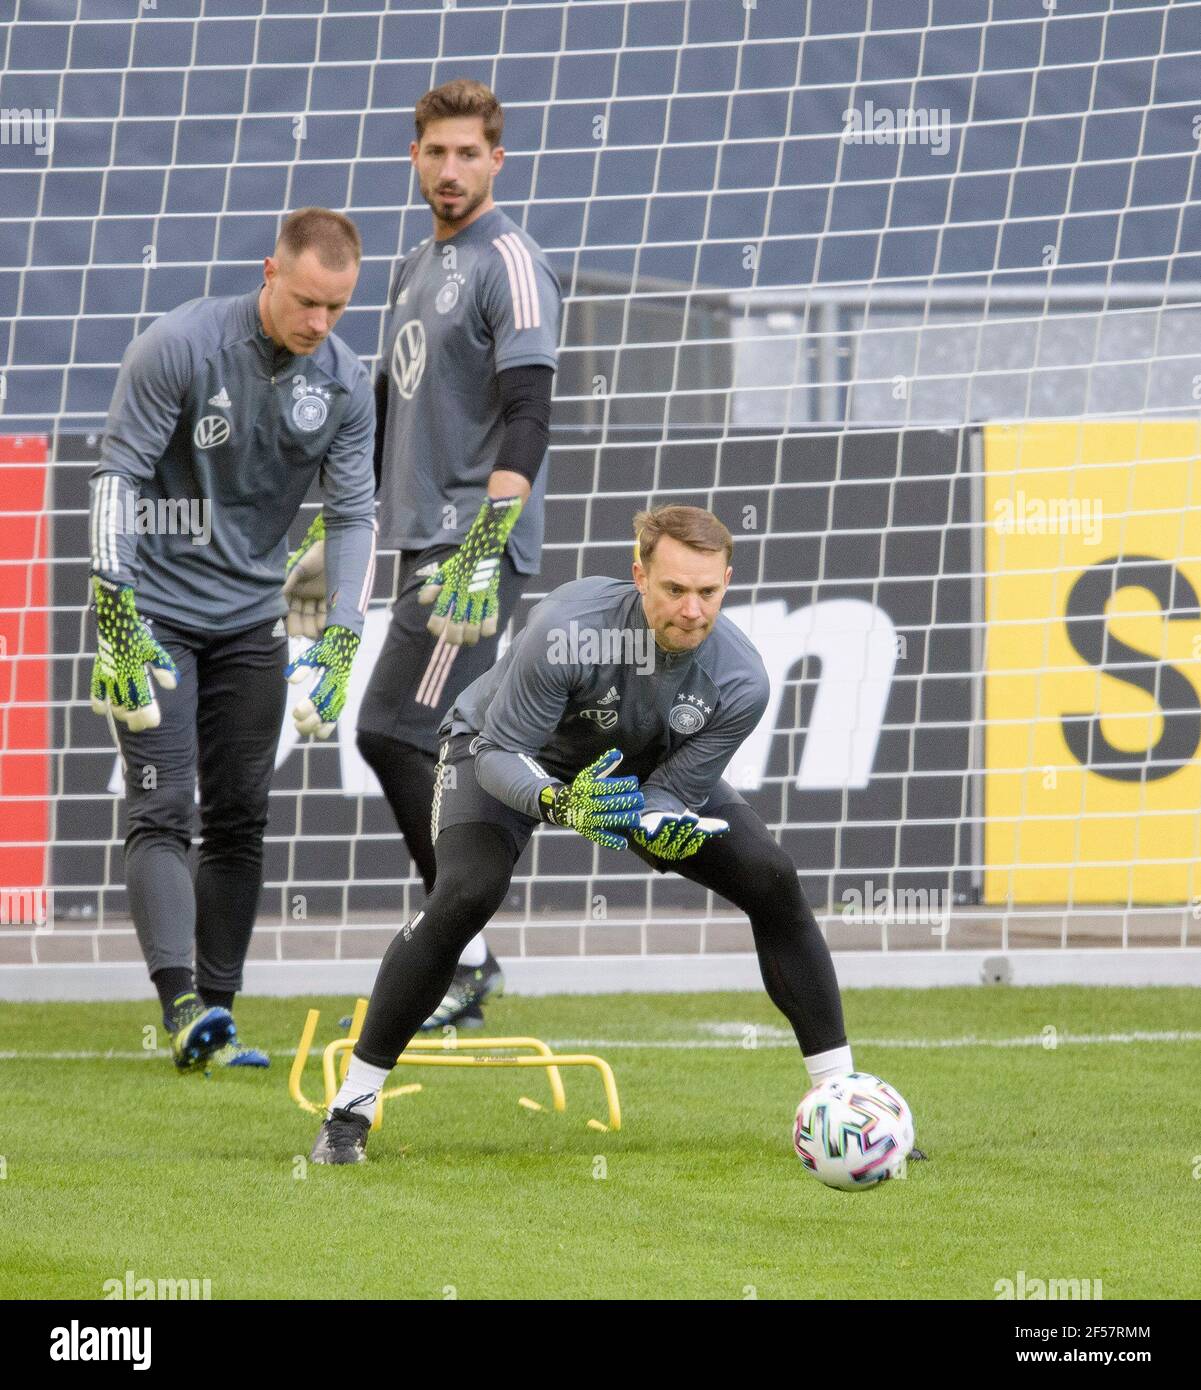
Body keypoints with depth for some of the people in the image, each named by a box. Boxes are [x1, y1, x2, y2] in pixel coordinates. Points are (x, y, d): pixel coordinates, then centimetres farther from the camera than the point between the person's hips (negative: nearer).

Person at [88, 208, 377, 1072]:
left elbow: (354, 512, 2)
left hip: (250, 620, 5)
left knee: (239, 821, 4)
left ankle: (219, 1016, 8)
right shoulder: (179, 347, -17)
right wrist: (118, 615, -20)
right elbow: (118, 475, -14)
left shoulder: (345, 383, -3)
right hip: (155, 608, -5)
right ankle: (182, 1007, -25)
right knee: (162, 811, -14)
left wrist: (341, 642, -8)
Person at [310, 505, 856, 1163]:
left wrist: (662, 826, -44)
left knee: (773, 883, -12)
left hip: (648, 770, 4)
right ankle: (350, 1108, -19)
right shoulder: (567, 630, -40)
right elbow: (498, 753, -33)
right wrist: (559, 803, -52)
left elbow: (674, 793, -20)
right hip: (502, 746, -4)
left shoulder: (740, 680, -29)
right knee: (466, 894, -30)